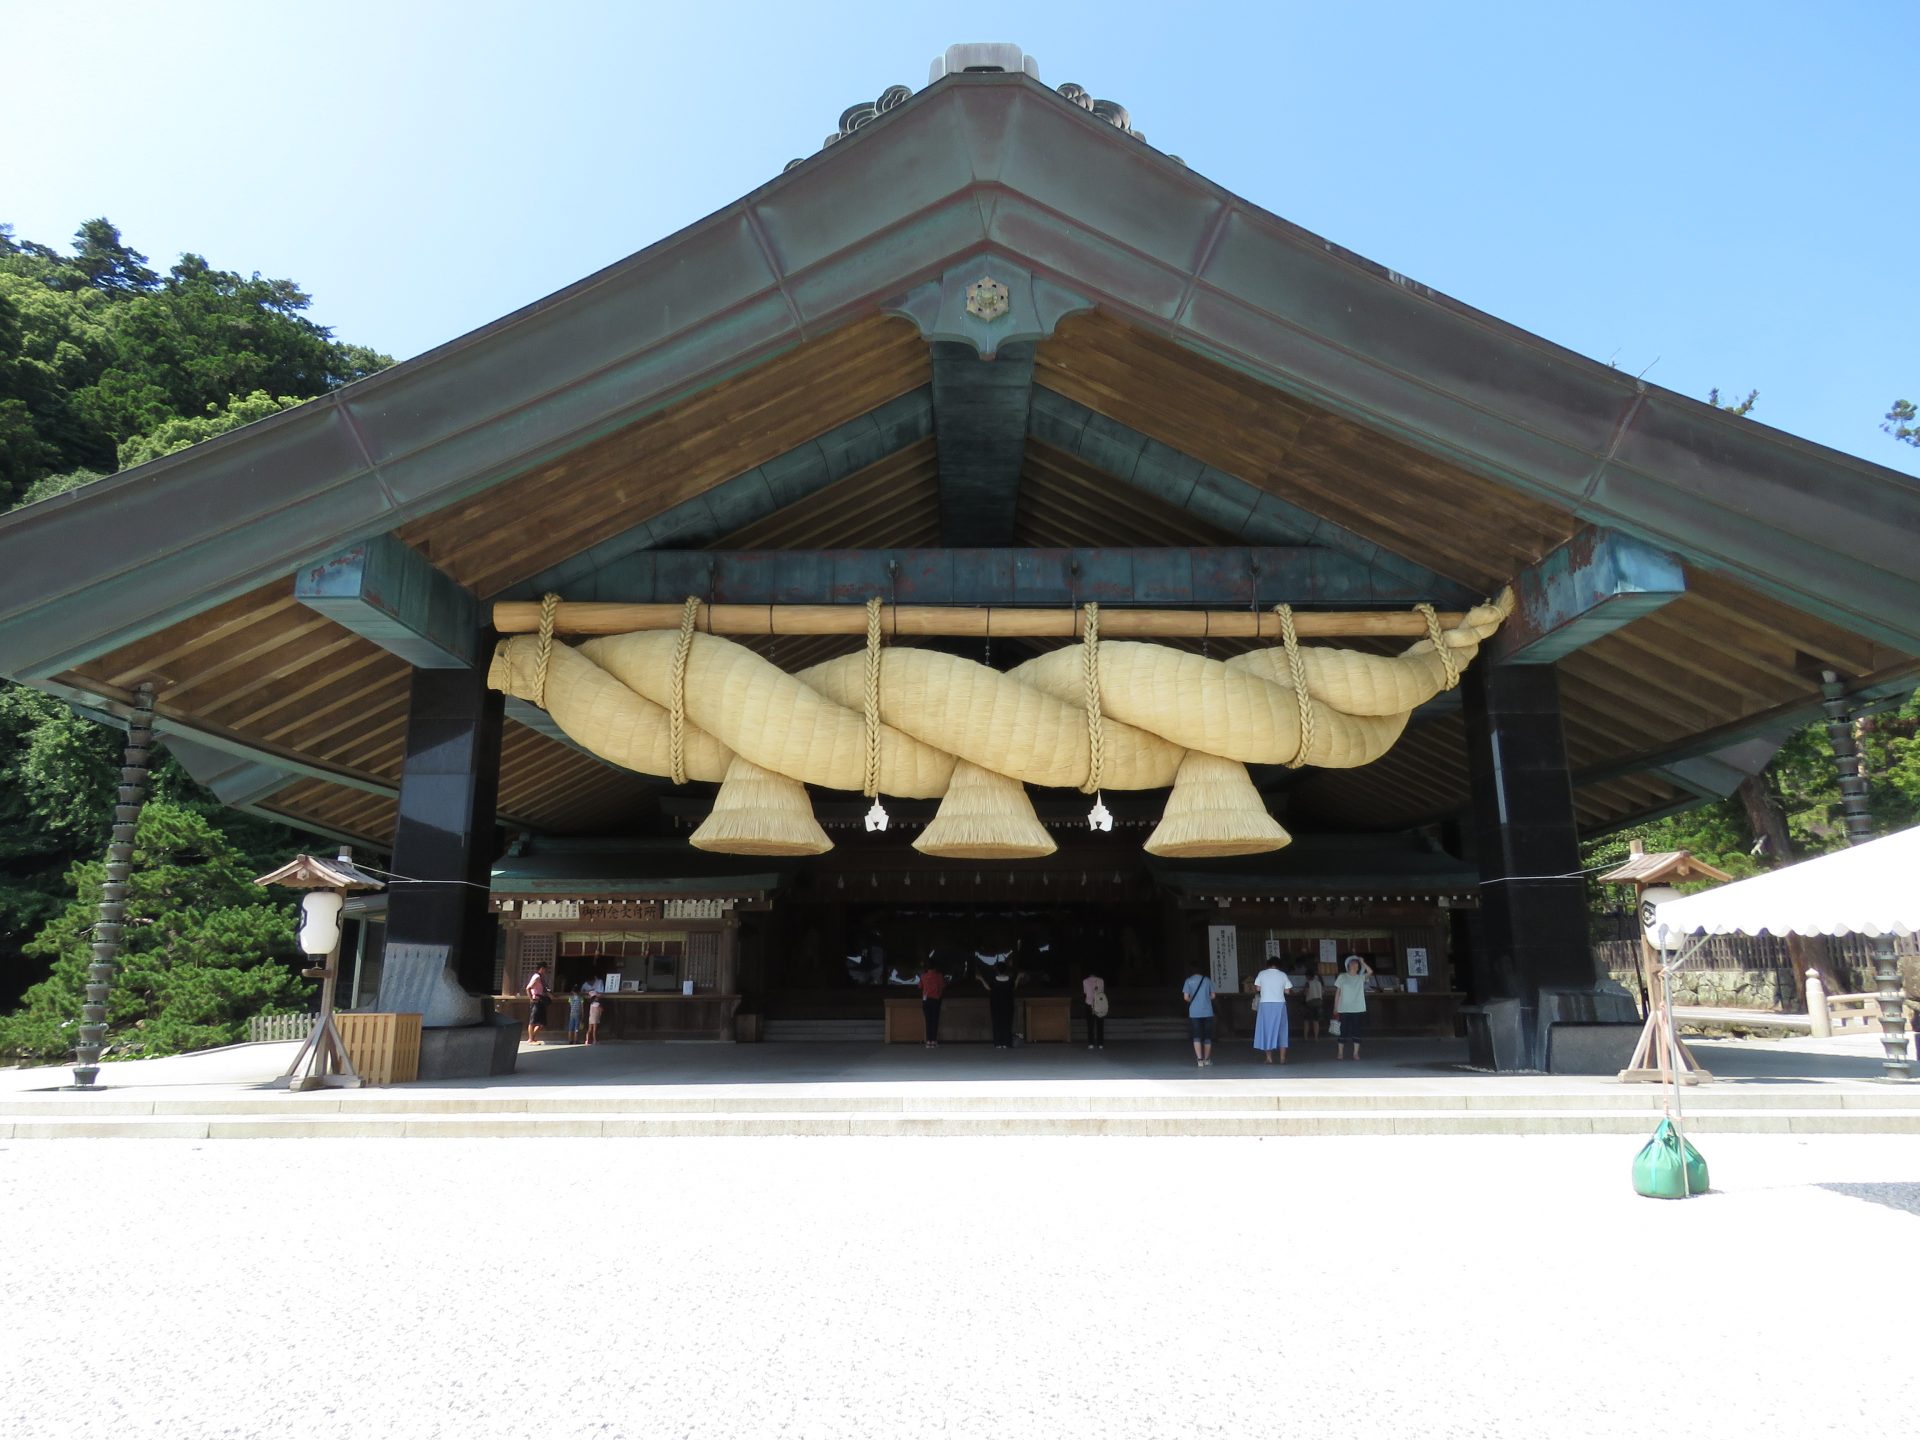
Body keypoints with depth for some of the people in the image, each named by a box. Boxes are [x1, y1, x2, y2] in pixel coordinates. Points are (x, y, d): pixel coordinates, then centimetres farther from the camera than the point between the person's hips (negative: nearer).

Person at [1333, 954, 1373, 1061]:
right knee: (1343, 1031, 0)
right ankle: (1340, 1053, 7)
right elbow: (1337, 993, 5)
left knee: (1357, 1031, 1)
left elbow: (1370, 971, -9)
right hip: (1344, 1009, -1)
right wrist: (1335, 1007, 1)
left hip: (1358, 1009, 1)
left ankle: (1356, 1053, 10)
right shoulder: (1342, 977, 5)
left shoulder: (1361, 978, 8)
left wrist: (1362, 962, -8)